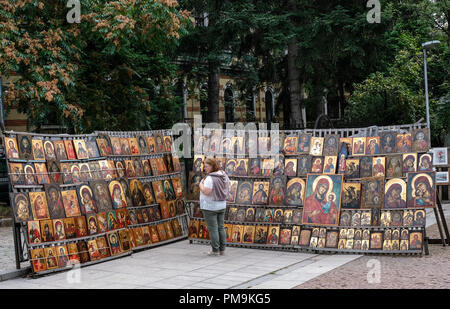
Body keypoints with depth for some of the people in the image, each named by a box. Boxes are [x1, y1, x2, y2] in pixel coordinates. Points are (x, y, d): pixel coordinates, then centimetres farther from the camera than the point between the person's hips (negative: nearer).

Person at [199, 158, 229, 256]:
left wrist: (201, 185, -11)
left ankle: (215, 251, 3)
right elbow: (226, 188, 14)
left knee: (213, 229, -1)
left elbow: (206, 192, -27)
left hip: (210, 207, -8)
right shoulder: (224, 175, 4)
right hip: (222, 205, 8)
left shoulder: (210, 178, -21)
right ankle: (222, 249, 17)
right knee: (220, 227, 12)